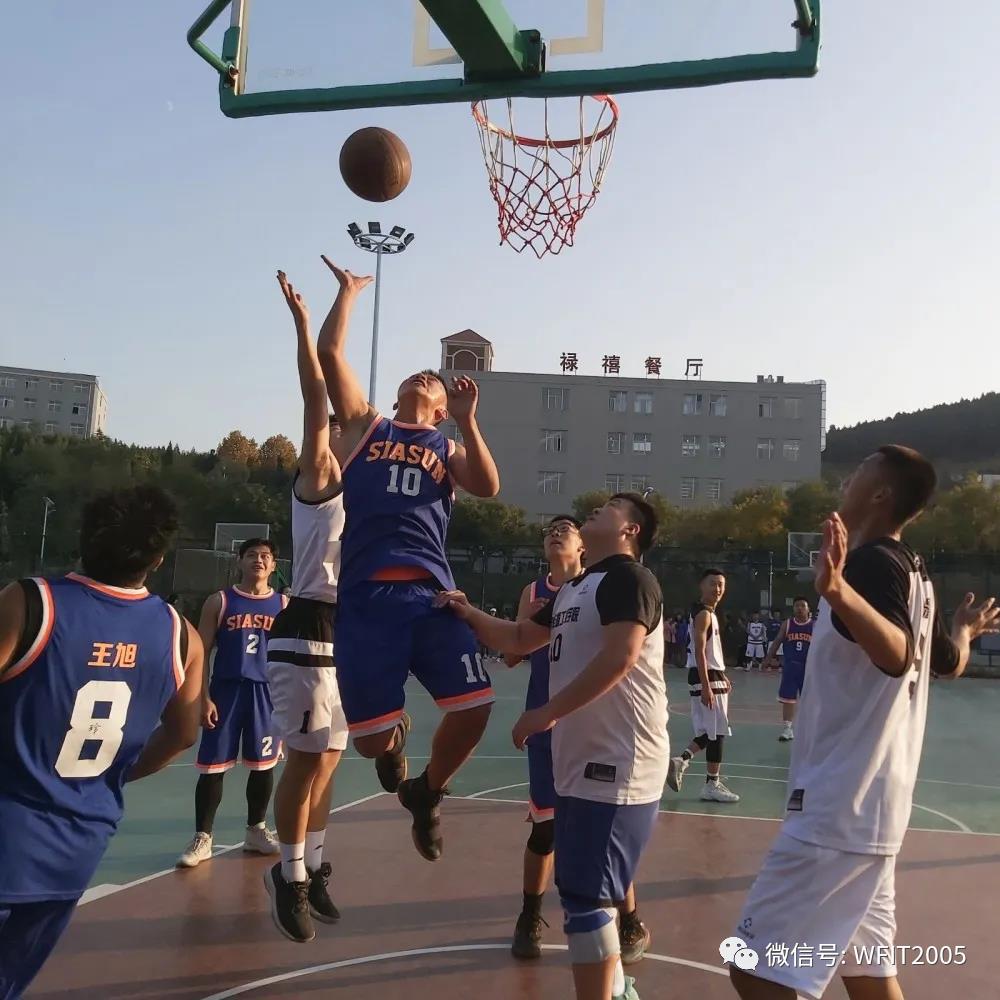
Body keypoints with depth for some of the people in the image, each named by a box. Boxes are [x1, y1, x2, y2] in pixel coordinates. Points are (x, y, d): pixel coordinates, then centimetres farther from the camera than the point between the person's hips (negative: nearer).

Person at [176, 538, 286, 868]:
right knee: (213, 767, 1)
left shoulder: (283, 605, 6)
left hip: (267, 692, 2)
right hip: (226, 689, -2)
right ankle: (202, 838, 13)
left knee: (264, 765, 10)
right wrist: (203, 697, -8)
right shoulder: (220, 602, 1)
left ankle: (256, 831, 27)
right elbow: (201, 653, 0)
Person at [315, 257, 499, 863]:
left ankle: (426, 794, 19)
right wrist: (349, 293, 22)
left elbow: (488, 488, 1)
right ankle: (393, 738, 36)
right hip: (365, 594, -1)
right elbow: (330, 353, 11)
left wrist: (468, 421, -3)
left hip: (430, 592, 2)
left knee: (475, 704, -12)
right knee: (370, 735, -6)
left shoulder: (448, 448, 21)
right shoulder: (364, 425, 19)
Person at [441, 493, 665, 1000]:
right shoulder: (573, 589, 17)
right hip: (583, 762, 10)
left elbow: (619, 658, -25)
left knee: (584, 897, -8)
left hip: (616, 766, -10)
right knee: (583, 889, 21)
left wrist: (547, 712, -23)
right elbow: (519, 640, 24)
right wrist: (471, 615, 9)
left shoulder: (628, 577, -12)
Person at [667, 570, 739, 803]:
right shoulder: (703, 614, -15)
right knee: (716, 732, -3)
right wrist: (706, 686, -25)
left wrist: (722, 677, 25)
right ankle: (712, 785, 5)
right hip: (706, 678, -10)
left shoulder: (710, 613, 16)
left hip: (713, 676, 10)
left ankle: (682, 760, 9)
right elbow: (699, 652, -21)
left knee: (710, 732, 13)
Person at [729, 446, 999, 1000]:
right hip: (867, 802, 10)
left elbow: (897, 655, -32)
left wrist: (840, 591, -48)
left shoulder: (871, 560, -14)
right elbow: (948, 662, 28)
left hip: (837, 805, -10)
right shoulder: (913, 572, 13)